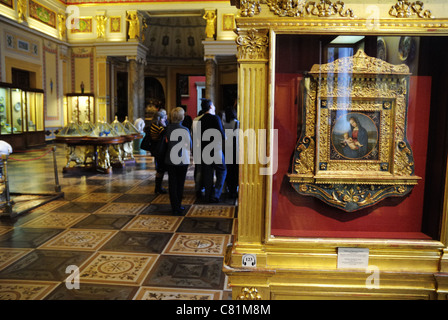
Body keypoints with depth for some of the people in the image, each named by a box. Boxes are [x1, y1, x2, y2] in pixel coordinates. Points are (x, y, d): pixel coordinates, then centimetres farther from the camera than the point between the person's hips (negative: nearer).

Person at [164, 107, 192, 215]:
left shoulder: (168, 128, -7)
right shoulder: (185, 130, -14)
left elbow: (165, 142, 3)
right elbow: (189, 146, -5)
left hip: (170, 160, 2)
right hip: (182, 160, -2)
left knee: (172, 183, 9)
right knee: (180, 183, 12)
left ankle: (175, 208, 10)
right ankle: (178, 206, 20)